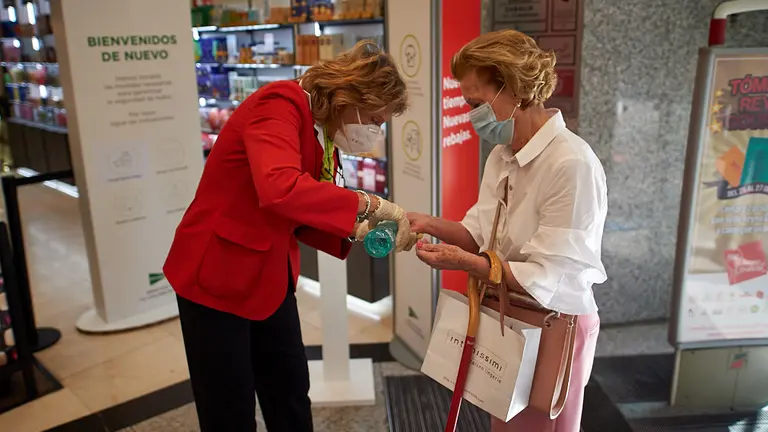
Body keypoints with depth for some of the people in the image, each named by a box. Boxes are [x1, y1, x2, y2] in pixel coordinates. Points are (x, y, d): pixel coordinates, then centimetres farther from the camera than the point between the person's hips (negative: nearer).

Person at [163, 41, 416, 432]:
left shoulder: (325, 129, 4)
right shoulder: (280, 105, -22)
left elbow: (305, 217, 7)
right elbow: (280, 190, -41)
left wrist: (356, 231, -9)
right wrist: (369, 204, -34)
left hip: (271, 275, 8)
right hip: (216, 274, -8)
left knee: (291, 389, 19)